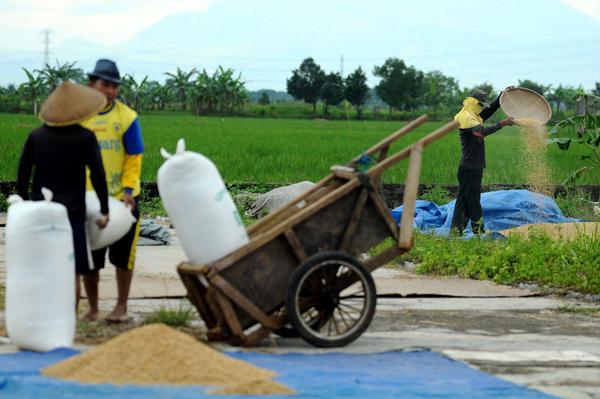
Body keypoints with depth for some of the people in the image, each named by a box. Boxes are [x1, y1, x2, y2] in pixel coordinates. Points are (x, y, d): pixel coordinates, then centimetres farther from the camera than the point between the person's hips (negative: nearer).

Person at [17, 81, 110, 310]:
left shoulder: (36, 135, 5)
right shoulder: (85, 137, -6)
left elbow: (22, 173, 8)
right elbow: (97, 175, -7)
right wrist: (104, 210, 2)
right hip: (71, 212, -4)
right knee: (73, 273, 3)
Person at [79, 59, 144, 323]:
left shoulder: (127, 117, -5)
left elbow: (134, 158, -4)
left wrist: (128, 190, -14)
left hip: (122, 197, -1)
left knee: (123, 255, 6)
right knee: (88, 256, 5)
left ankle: (121, 307, 18)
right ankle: (92, 309, 18)